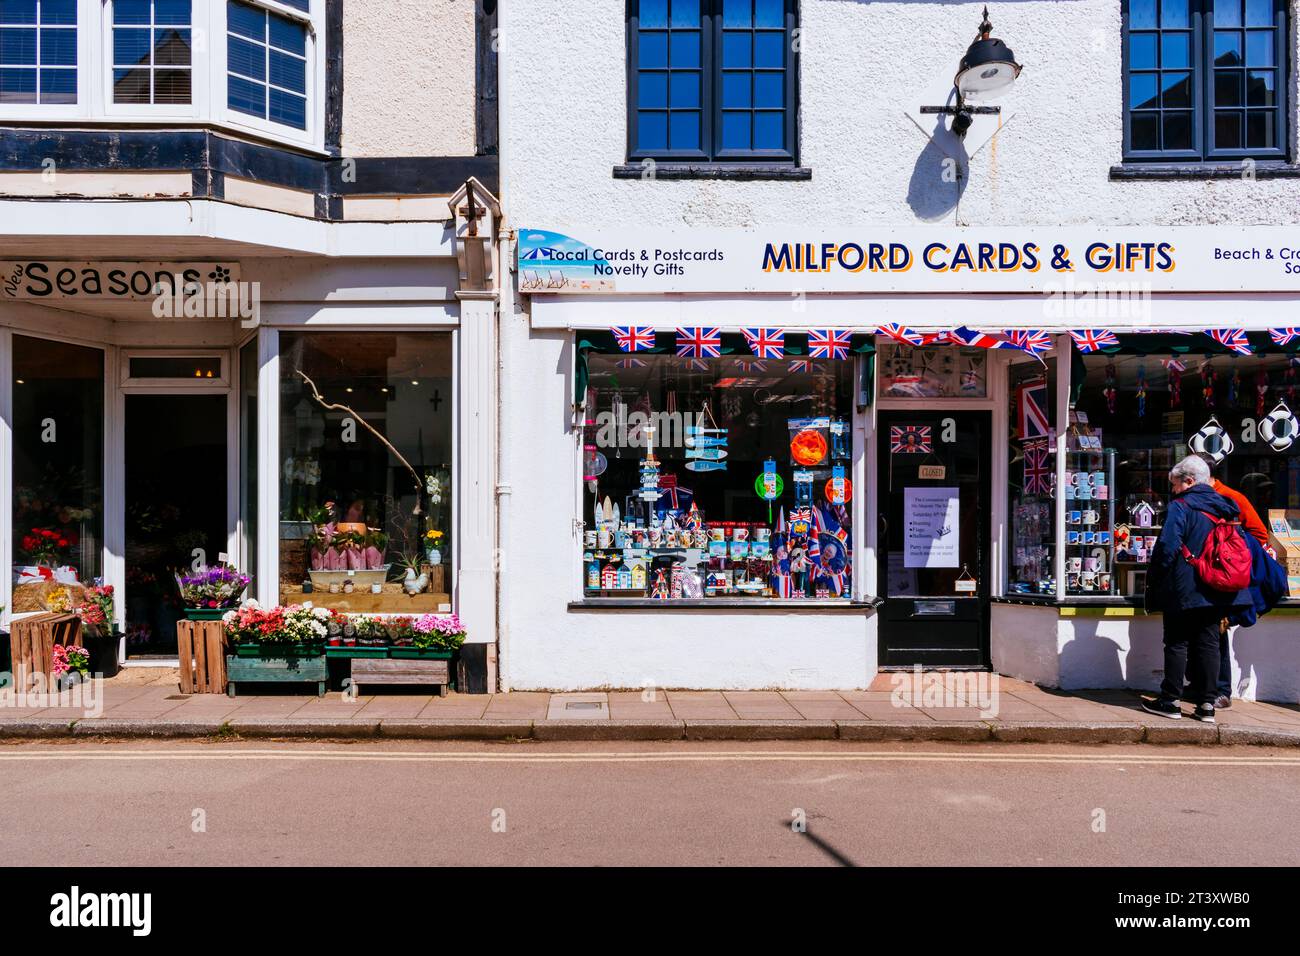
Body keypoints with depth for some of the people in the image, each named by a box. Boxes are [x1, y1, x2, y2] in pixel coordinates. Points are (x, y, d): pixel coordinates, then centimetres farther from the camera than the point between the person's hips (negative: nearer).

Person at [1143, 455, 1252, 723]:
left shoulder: (1180, 506, -11)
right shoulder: (1224, 507, 11)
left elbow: (1167, 547, -17)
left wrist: (1154, 579, -6)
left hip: (1184, 590, -6)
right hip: (1216, 591, 6)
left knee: (1177, 643, 1)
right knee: (1208, 643, 8)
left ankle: (1171, 701, 5)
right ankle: (1207, 704, 9)